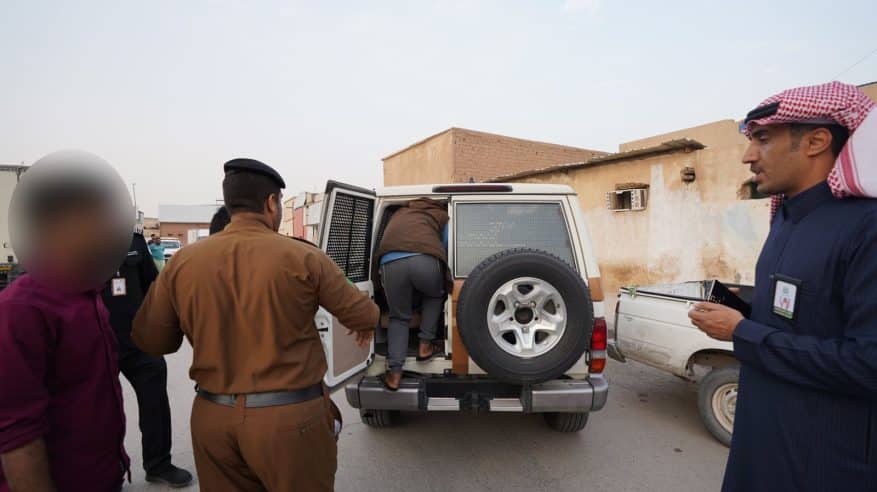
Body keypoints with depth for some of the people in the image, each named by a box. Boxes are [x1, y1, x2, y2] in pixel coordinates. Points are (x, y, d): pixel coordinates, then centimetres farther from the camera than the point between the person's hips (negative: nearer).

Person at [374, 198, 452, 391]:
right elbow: (446, 248, 25)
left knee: (399, 317, 20)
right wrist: (447, 283, 40)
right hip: (425, 259, -2)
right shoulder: (442, 214, 31)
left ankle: (394, 374, 13)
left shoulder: (399, 213, 42)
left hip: (391, 262, 3)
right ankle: (425, 346, 28)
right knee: (435, 295, 31)